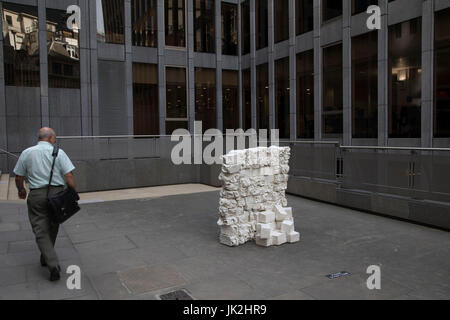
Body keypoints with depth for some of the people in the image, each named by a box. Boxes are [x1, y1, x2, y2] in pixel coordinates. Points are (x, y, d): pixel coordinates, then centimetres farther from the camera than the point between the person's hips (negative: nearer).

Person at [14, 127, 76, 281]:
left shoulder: (27, 153, 3)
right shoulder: (58, 153, -3)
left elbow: (19, 177, 8)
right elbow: (69, 176, -10)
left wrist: (21, 190, 27)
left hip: (37, 195, 0)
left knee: (41, 231, 2)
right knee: (52, 227, 18)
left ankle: (53, 264, -10)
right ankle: (45, 258, 34)